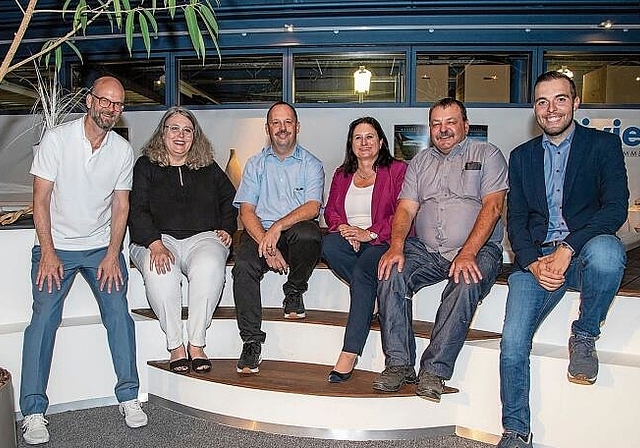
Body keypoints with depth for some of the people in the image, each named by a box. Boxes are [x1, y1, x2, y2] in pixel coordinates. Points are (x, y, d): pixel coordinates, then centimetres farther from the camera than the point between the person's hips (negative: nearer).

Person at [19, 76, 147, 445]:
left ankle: (129, 397, 0)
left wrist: (112, 255, -7)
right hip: (56, 245, -2)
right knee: (44, 317, -12)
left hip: (102, 247, 2)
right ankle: (34, 411, -4)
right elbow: (41, 199, -8)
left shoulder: (123, 150, 1)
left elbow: (121, 205, 3)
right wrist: (48, 253, -14)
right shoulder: (57, 139, -8)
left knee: (119, 312, -11)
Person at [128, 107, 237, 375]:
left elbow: (230, 200, 28)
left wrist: (226, 229, 10)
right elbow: (137, 212, -2)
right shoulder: (146, 166, 9)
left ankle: (196, 344, -26)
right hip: (156, 238, -1)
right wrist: (155, 244, -18)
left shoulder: (208, 168, 18)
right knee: (159, 270, -36)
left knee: (209, 266, -35)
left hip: (202, 237, 1)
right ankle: (175, 347, -24)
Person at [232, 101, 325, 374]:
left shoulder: (311, 165, 10)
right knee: (243, 267, -29)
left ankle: (293, 293, -6)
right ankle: (251, 342, -22)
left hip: (297, 232, -1)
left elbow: (312, 207, -7)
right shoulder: (256, 164, 14)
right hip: (260, 232, 1)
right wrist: (266, 244, -14)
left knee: (308, 234, -36)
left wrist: (278, 227, -23)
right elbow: (246, 211, 3)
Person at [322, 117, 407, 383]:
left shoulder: (397, 170, 7)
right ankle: (375, 299, -17)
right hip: (349, 238, 4)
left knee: (363, 270, -35)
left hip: (383, 242, -4)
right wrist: (342, 227, -8)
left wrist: (369, 233, -17)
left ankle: (349, 354, -35)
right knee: (329, 245, -32)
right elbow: (331, 210, 15)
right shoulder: (342, 174, 24)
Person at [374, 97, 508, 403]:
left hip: (477, 250, -3)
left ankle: (434, 370, -26)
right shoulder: (420, 161, 19)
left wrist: (468, 253, -22)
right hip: (425, 249, 4)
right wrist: (396, 247, -13)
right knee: (391, 273, -24)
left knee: (466, 285, -34)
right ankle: (398, 363, -17)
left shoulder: (486, 155, 7)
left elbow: (492, 206, -7)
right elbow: (405, 208, 9)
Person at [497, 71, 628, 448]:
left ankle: (585, 336, -10)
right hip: (537, 258, 2)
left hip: (587, 248, -2)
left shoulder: (604, 145, 6)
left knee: (605, 254, -39)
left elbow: (616, 207, -7)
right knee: (512, 344, -17)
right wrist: (533, 262, -9)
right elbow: (516, 219, 10)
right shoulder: (522, 156, 16)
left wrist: (567, 249, -20)